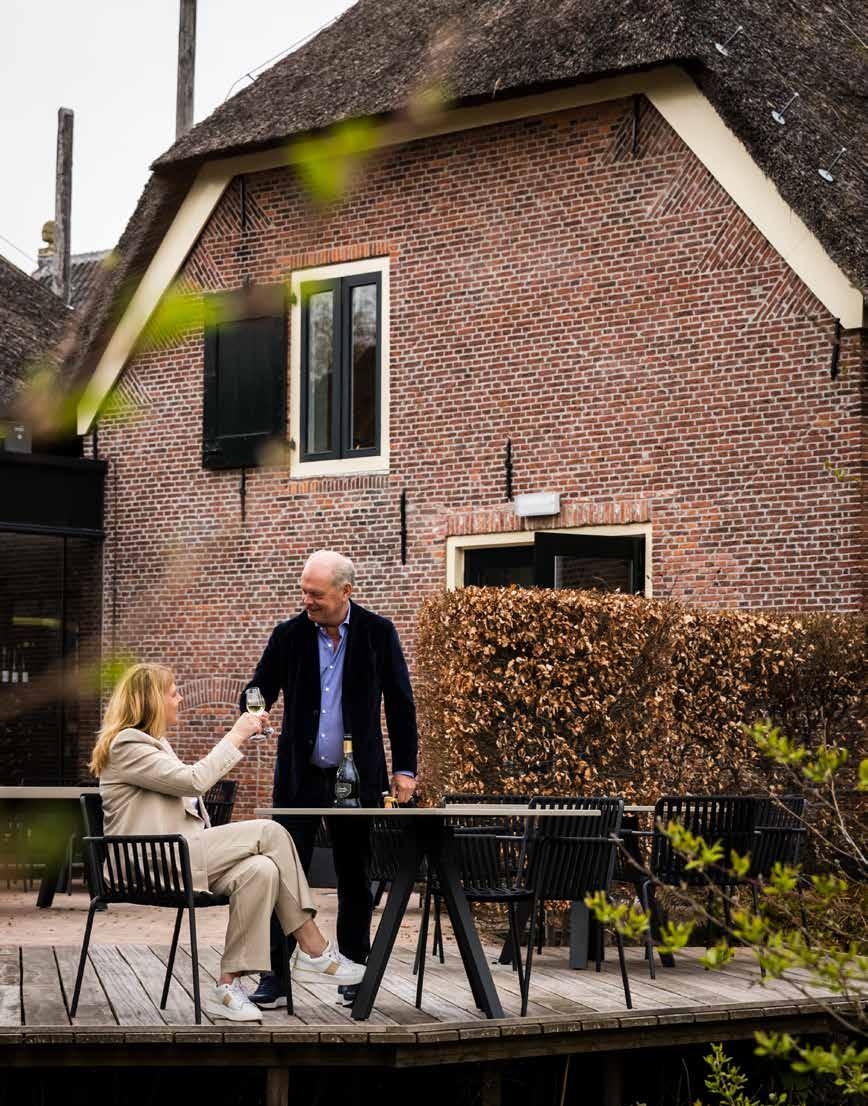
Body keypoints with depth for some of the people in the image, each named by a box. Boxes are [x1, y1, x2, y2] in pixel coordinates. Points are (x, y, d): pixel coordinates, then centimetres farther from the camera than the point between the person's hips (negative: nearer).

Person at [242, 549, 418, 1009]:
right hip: (300, 776, 0)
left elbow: (400, 704, 2)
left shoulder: (378, 633, -2)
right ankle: (275, 976, 2)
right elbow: (259, 689, 5)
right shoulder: (289, 635, 0)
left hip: (357, 776, 0)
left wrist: (404, 768, -1)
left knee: (356, 879, 7)